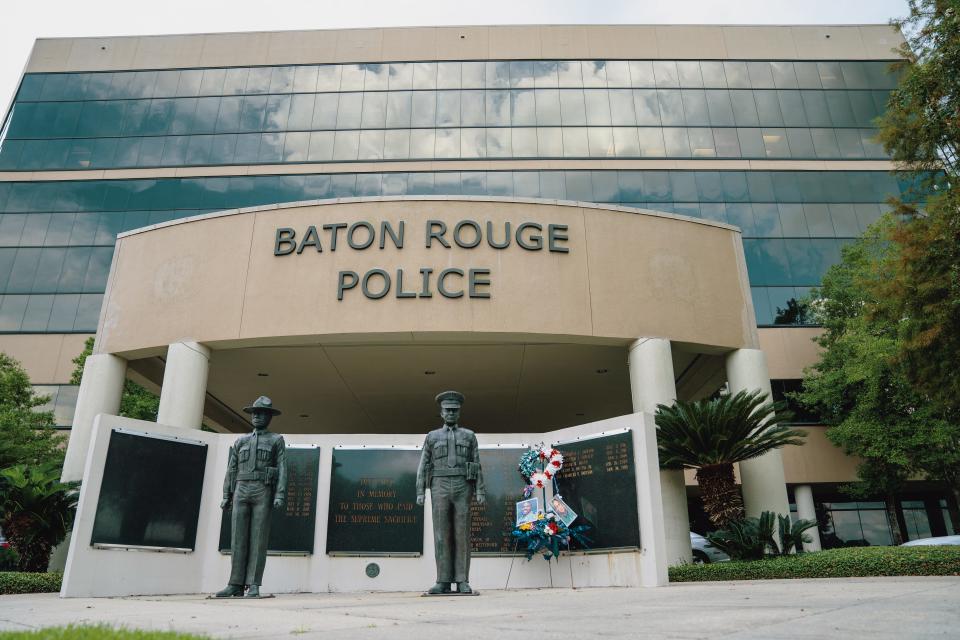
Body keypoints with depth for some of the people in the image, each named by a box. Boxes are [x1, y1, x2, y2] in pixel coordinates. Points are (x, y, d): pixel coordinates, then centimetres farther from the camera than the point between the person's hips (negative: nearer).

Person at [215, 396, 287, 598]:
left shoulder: (276, 440, 8)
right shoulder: (241, 441, 19)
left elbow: (282, 469, -1)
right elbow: (231, 470, 16)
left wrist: (280, 495, -13)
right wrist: (226, 496, 7)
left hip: (263, 492, -3)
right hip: (241, 491, 3)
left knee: (258, 539, -6)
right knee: (238, 538, -1)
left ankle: (253, 585, -4)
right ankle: (236, 585, 2)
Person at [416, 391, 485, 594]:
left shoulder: (469, 436, 14)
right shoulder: (432, 437, 14)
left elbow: (477, 466, 9)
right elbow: (423, 467, 10)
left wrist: (480, 491, -2)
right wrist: (420, 492, -1)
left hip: (462, 488, 0)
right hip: (440, 488, 0)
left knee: (462, 534, -4)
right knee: (442, 534, -4)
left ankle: (462, 582, 0)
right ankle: (443, 582, -1)